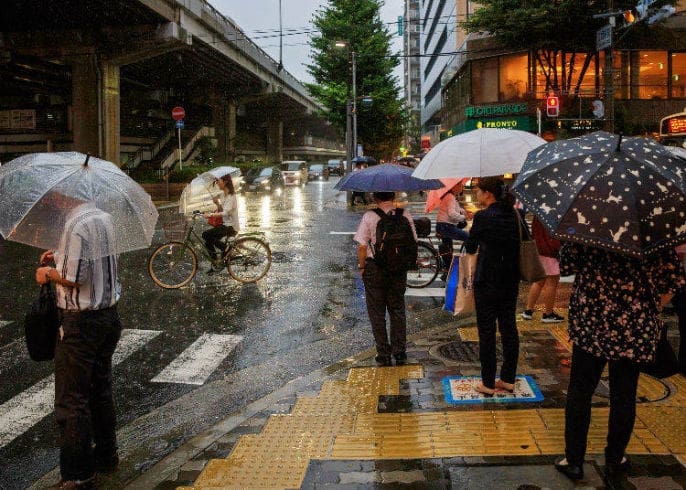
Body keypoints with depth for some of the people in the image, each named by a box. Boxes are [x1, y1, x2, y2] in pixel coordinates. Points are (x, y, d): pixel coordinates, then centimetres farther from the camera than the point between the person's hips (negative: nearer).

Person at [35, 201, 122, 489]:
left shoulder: (77, 225, -19)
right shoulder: (104, 219, 7)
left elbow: (75, 277, -20)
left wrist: (49, 273, -3)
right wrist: (61, 258, 14)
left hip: (81, 322, -9)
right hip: (108, 314, 9)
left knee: (71, 400, 0)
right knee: (101, 390, 20)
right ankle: (106, 457, 31)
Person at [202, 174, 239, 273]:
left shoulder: (231, 196, -17)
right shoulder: (223, 194, 11)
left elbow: (225, 212, -29)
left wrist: (211, 215, -38)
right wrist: (217, 203, -3)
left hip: (230, 227, -9)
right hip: (225, 224, 9)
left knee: (206, 235, -20)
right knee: (208, 241, 3)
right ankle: (214, 266, 14)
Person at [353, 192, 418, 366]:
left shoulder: (369, 216, -12)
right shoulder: (405, 214, -2)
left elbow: (362, 246, -12)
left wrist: (362, 267, 1)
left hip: (375, 268, -3)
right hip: (399, 269, 3)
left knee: (377, 313, 9)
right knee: (398, 310, 15)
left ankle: (384, 354, 12)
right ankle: (399, 353, 18)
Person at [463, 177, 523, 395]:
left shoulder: (483, 217, -15)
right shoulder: (514, 215, 3)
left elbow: (470, 248, -5)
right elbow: (519, 244, 12)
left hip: (487, 282, -6)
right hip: (511, 281, 6)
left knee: (486, 331, 3)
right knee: (509, 328, 14)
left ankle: (488, 384, 9)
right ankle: (508, 379, 23)